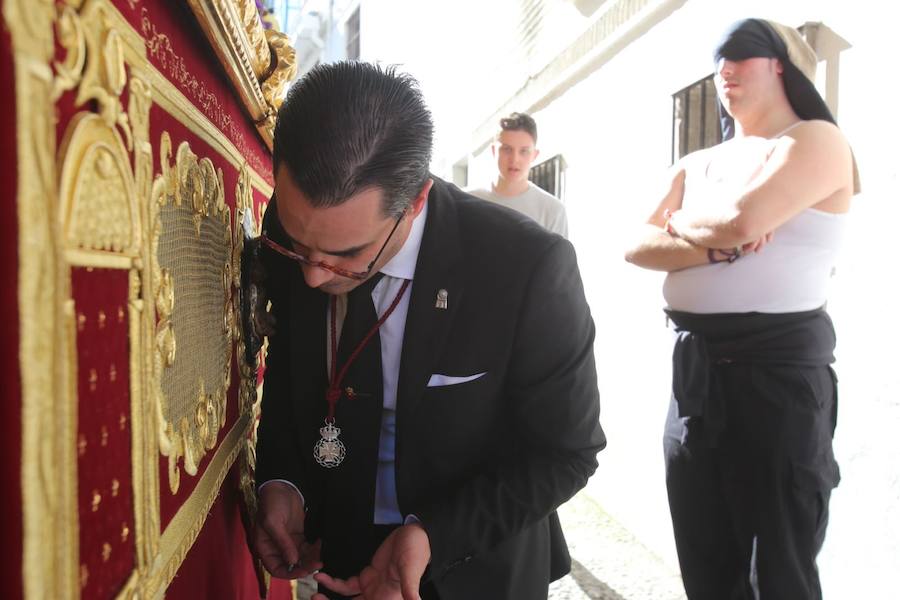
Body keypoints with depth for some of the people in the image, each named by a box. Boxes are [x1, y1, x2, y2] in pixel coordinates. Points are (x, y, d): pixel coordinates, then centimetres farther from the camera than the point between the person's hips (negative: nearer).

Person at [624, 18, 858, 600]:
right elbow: (638, 247, 2)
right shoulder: (695, 166, 14)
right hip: (695, 366, 6)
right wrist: (718, 245, -14)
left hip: (777, 363, -6)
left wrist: (680, 223, -1)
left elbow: (740, 218, -20)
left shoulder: (816, 141, -4)